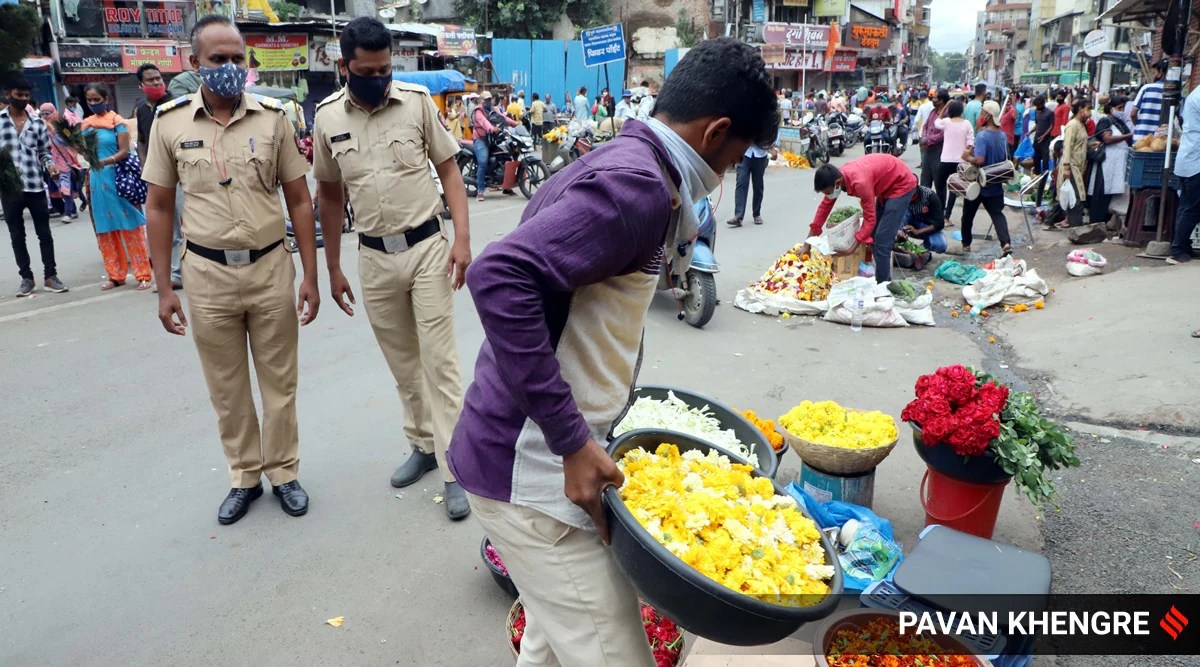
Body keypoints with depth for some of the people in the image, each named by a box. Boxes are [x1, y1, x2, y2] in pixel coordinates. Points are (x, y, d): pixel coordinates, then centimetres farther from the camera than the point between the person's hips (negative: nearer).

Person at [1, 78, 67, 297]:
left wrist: (50, 165, -9)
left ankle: (50, 276, 13)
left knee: (44, 233, 5)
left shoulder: (37, 121, 6)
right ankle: (26, 277, 16)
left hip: (36, 186, 1)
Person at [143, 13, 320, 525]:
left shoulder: (272, 117, -2)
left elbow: (299, 200, 2)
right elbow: (159, 208, 5)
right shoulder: (170, 122, -1)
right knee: (227, 389, 12)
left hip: (270, 267, 0)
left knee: (279, 382, 9)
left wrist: (310, 276, -2)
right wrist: (163, 289, 2)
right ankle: (245, 476, 30)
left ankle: (284, 472, 27)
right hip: (208, 273, 1)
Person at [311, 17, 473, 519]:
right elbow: (329, 195, 9)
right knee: (402, 362, 13)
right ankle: (423, 445, 31)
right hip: (373, 257, 3)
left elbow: (449, 168, 0)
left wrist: (462, 238, -11)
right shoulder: (328, 117, 1)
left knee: (440, 360, 0)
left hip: (427, 247, -2)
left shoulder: (417, 101, -5)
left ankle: (454, 469, 6)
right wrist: (333, 269, 10)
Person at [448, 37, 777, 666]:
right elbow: (500, 277, -31)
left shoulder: (617, 163, 12)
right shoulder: (636, 185, -19)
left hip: (533, 455, 10)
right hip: (533, 472, -10)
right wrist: (571, 440, -27)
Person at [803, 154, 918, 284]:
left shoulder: (860, 182, -38)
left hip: (901, 184, -9)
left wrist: (852, 249, -32)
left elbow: (869, 219, -31)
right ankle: (885, 281, 23)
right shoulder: (836, 178, -12)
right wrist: (807, 244, -2)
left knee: (881, 242, -12)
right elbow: (824, 207, -3)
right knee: (873, 237, 12)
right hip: (886, 186, 9)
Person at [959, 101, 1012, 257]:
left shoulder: (982, 137, -21)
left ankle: (966, 244, 27)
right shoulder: (1003, 136, 3)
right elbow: (1006, 159, 15)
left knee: (968, 215, 14)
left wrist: (968, 157, -13)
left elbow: (980, 160, -30)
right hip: (996, 185, 6)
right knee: (997, 214, 2)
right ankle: (1006, 243, -18)